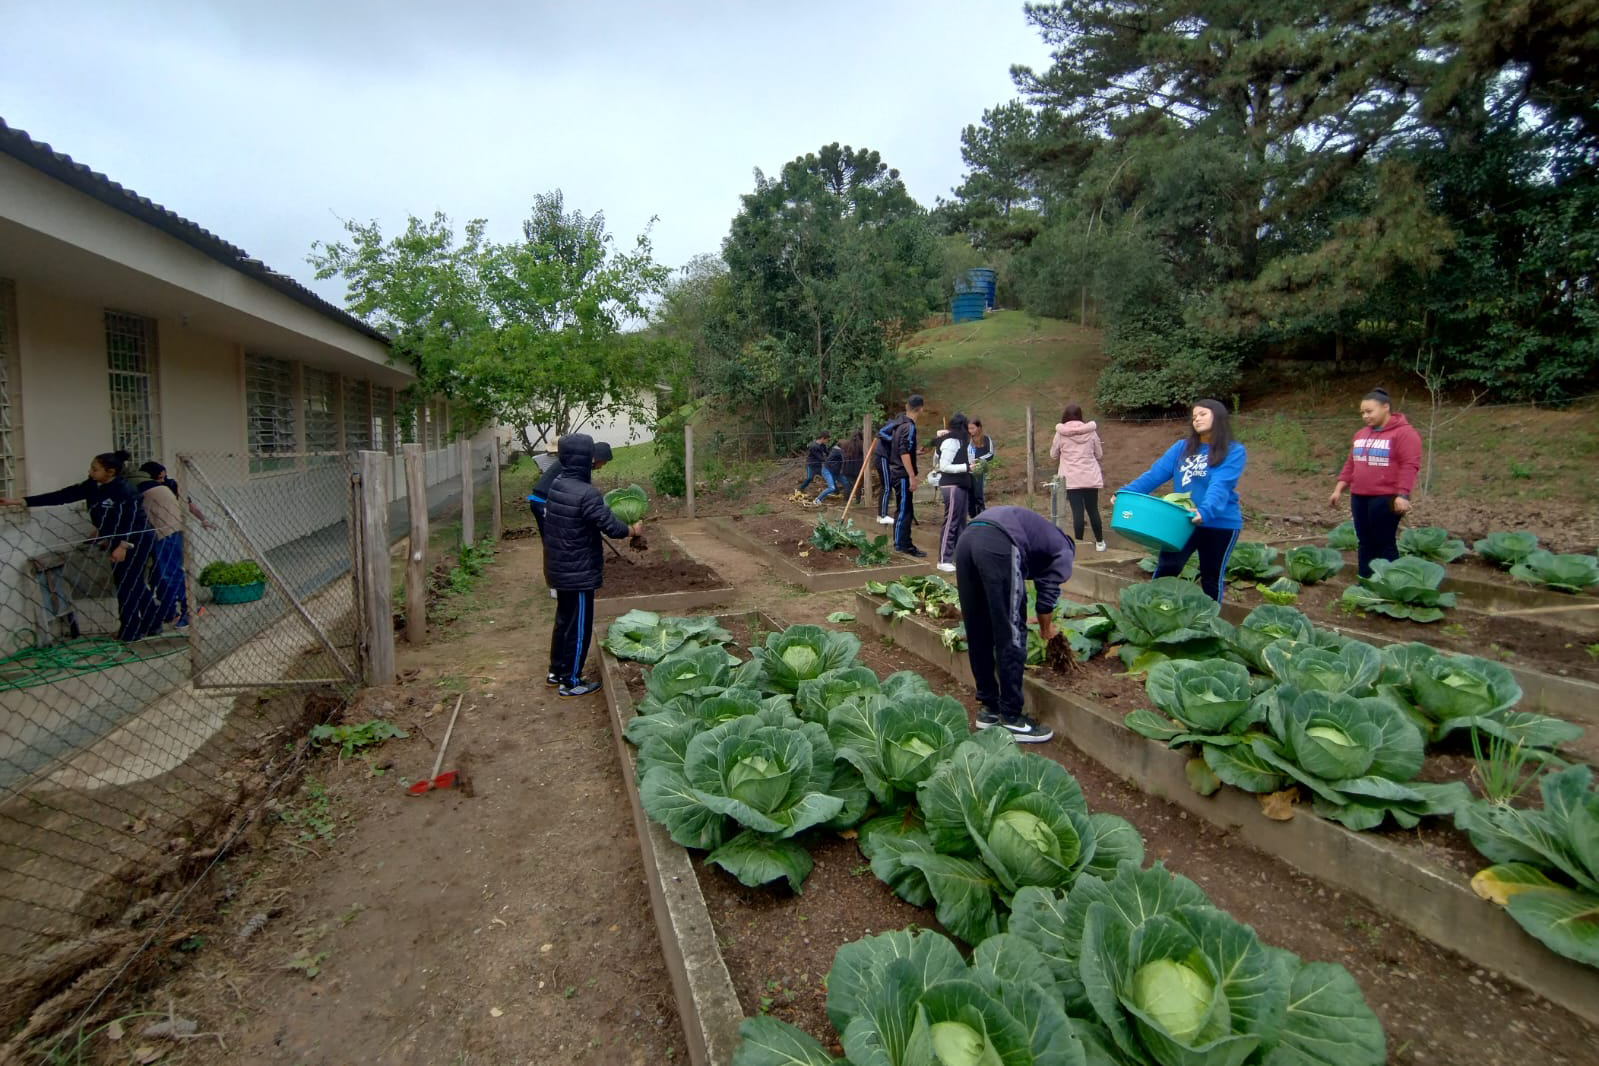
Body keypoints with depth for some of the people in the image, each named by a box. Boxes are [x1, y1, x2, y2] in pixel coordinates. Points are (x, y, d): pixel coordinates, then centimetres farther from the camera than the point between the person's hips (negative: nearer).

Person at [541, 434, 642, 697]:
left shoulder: (556, 486, 2)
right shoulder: (587, 494, -24)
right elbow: (611, 527, -24)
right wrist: (633, 529, -4)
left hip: (559, 568, 9)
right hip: (579, 572, -9)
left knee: (564, 619, 22)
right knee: (579, 626, 5)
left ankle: (556, 671, 35)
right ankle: (571, 681, 16)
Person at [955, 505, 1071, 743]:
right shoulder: (1063, 550, 25)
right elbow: (1048, 593, 21)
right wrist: (1046, 630, 39)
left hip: (967, 538, 7)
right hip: (999, 545, -7)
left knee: (977, 634, 15)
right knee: (1011, 636, 4)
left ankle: (989, 708, 27)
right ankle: (1011, 718, 10)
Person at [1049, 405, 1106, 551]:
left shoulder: (1060, 434, -2)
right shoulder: (1091, 432, 3)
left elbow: (1053, 455, 9)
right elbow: (1100, 455, 10)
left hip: (1072, 479, -2)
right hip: (1091, 478, 2)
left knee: (1077, 512, -1)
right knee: (1093, 510, 13)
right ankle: (1099, 542, 23)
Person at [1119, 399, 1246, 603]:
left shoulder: (1233, 451, -7)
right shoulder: (1182, 447, 6)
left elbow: (1221, 485, -23)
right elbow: (1155, 473, -4)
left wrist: (1206, 511, -40)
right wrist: (1126, 492, -19)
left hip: (1220, 524, -3)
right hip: (1182, 522, 3)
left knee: (1212, 578, 10)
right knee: (1164, 571, 3)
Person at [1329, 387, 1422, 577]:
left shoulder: (1403, 432, -9)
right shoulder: (1361, 434, 15)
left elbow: (1409, 466, -15)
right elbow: (1350, 464, 19)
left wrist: (1402, 495, -21)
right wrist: (1338, 489, 13)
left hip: (1386, 498, -7)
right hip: (1359, 498, 7)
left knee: (1385, 544, -3)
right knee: (1365, 543, 11)